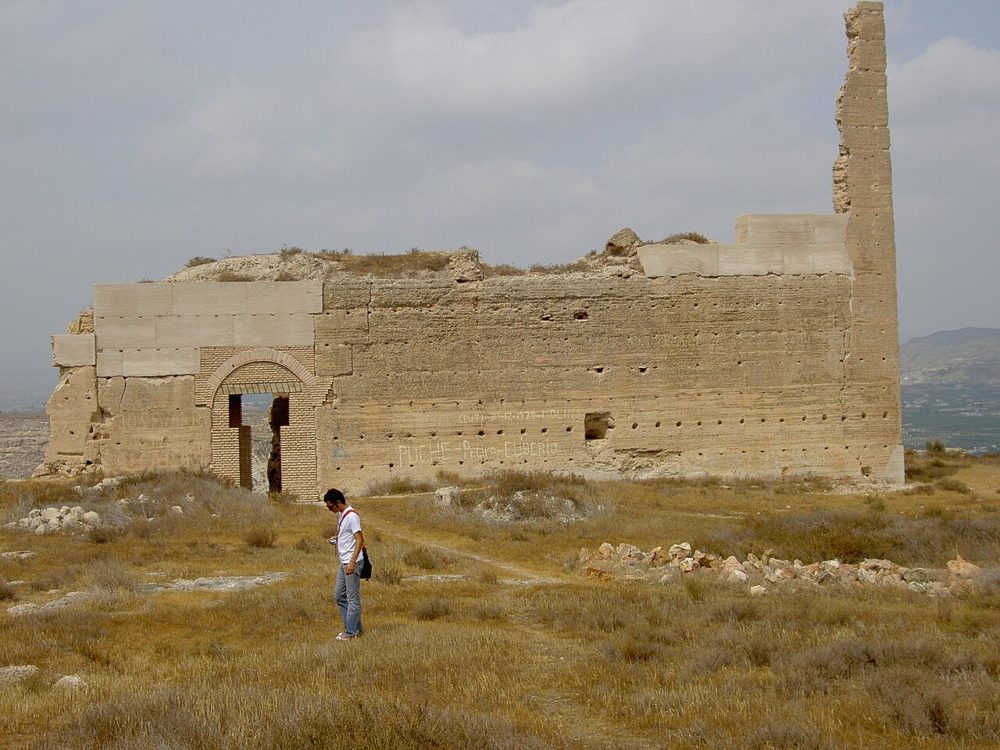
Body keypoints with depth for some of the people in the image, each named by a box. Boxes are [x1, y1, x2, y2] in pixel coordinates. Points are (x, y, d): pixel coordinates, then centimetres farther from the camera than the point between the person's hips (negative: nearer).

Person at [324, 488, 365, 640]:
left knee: (352, 598, -3)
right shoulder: (341, 515, 13)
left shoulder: (351, 516, -16)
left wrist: (352, 562, -26)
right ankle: (356, 627, 19)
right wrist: (336, 539, 9)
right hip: (343, 563, 10)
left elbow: (359, 539, -20)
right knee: (339, 596, 13)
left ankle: (351, 632, 2)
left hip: (352, 563, -10)